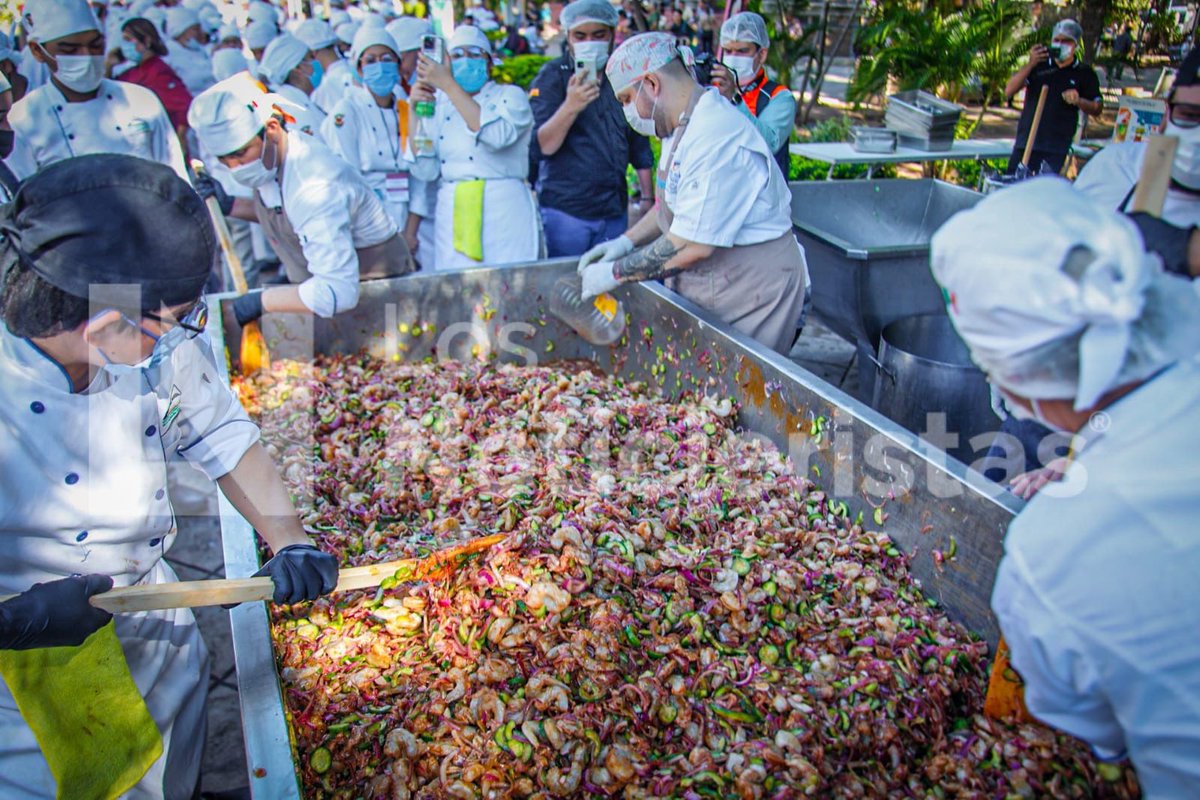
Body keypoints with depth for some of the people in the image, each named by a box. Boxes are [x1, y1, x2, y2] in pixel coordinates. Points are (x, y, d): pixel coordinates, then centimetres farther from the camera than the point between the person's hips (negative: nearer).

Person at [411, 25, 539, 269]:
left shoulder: (510, 96, 7)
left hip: (504, 215, -2)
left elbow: (496, 135, -17)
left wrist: (448, 85, -15)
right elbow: (425, 170, 5)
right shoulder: (440, 104, 14)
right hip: (453, 217, 3)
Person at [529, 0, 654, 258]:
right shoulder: (552, 76, -2)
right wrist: (570, 106, -29)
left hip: (615, 210, 4)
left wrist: (647, 197, 15)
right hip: (565, 210, -4)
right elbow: (542, 146, -14)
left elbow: (639, 145, 19)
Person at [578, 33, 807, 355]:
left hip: (753, 294, -10)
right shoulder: (683, 128, 9)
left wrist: (615, 273, -18)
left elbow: (692, 247, -27)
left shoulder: (716, 139, -25)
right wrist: (626, 241, 8)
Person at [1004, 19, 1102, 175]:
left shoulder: (1084, 74, 9)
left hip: (1057, 147, -1)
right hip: (1025, 142, 2)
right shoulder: (1039, 64, 10)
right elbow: (1009, 91, -2)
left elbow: (1097, 108, 6)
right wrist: (1030, 64, -13)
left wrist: (1078, 101, -15)